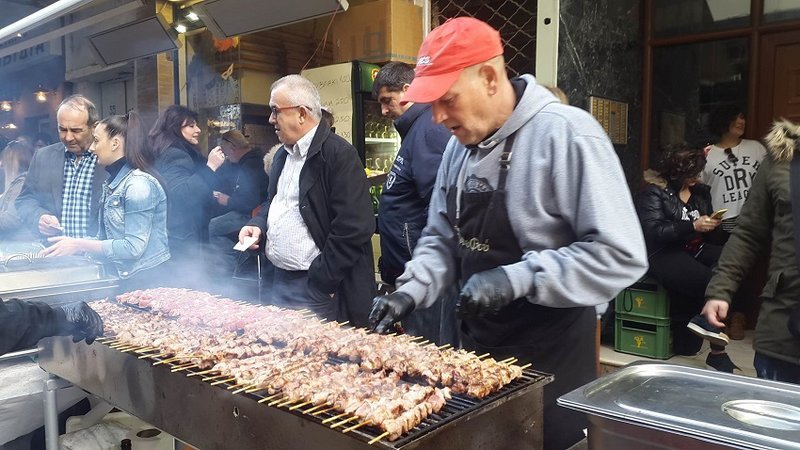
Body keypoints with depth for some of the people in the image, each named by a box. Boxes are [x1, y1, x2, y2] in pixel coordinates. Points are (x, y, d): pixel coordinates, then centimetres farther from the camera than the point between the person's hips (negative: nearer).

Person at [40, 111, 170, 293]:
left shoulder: (138, 183, -17)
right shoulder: (113, 182, 11)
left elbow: (133, 247, -20)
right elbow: (106, 237, 13)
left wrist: (80, 245, -15)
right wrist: (71, 245, -1)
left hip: (144, 280, -8)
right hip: (124, 278, 8)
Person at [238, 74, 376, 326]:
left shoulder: (339, 155, -15)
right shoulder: (283, 154, 14)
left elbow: (354, 228, -20)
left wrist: (322, 282, -17)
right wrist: (259, 225, 6)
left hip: (316, 289, -8)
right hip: (280, 283, 8)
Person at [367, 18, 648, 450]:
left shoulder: (566, 134, -21)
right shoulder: (460, 144, 2)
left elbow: (620, 256, -24)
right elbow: (440, 238, 10)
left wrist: (516, 278, -28)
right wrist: (412, 291, -7)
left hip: (551, 359, -7)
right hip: (477, 347, 7)